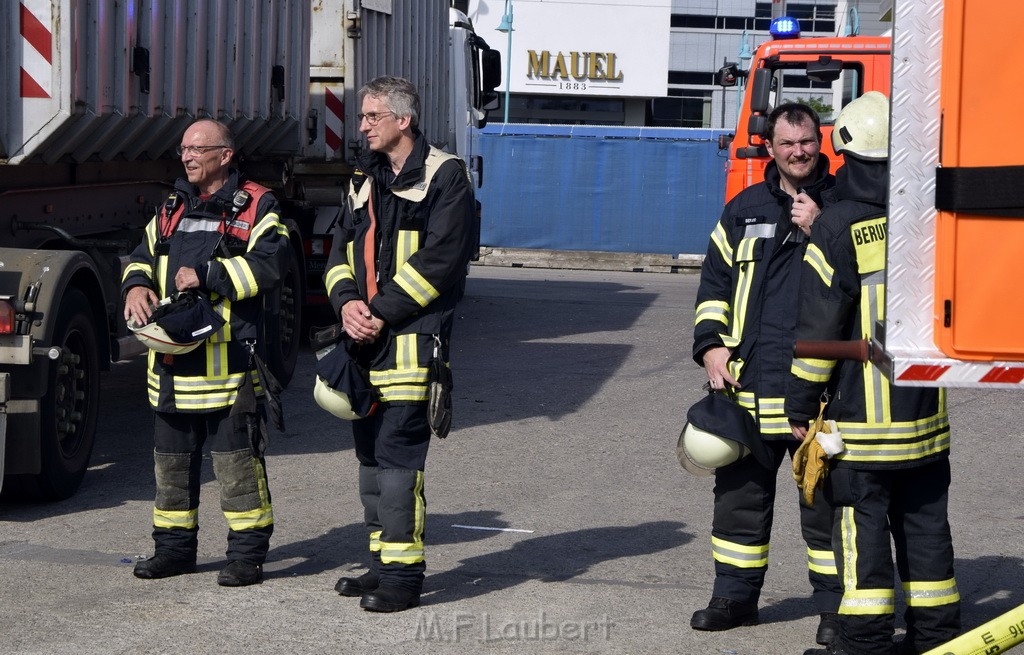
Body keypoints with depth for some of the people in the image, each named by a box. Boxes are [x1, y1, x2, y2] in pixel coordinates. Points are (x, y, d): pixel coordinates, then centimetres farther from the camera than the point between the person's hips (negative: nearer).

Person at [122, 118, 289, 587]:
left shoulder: (255, 207, -1)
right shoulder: (172, 209, 19)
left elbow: (268, 263, -14)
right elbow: (142, 256, 20)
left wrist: (205, 274, -18)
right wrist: (136, 285, -3)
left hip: (229, 356, -7)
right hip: (173, 359, 7)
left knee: (237, 459, -5)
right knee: (171, 456, 12)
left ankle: (248, 552, 1)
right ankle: (175, 547, 22)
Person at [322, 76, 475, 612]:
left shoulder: (444, 176, -5)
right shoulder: (365, 179, 19)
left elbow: (438, 259, -14)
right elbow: (342, 248, 16)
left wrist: (382, 312, -15)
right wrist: (346, 302, -4)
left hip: (412, 337, -8)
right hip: (365, 336, 8)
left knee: (397, 450, -13)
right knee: (370, 452, 12)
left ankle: (402, 574, -10)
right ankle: (383, 564, 21)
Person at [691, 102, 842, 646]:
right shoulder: (745, 209, 13)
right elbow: (714, 284, 17)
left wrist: (819, 230, -15)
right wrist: (711, 345, 4)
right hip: (750, 385, 4)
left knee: (825, 497, -1)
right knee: (740, 491, 11)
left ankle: (835, 606, 8)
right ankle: (735, 595, 23)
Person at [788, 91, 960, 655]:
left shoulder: (840, 227, -12)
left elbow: (820, 326, -12)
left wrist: (801, 405, -5)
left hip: (860, 412, -5)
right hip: (926, 413, 5)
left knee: (862, 521, 0)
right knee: (924, 519, 13)